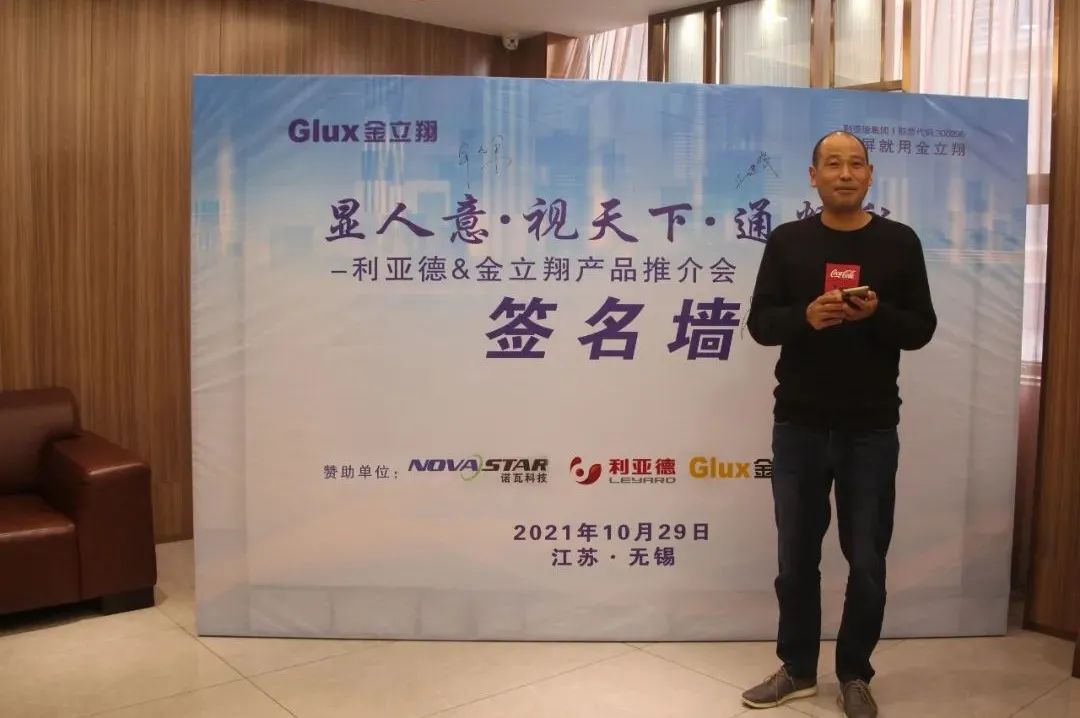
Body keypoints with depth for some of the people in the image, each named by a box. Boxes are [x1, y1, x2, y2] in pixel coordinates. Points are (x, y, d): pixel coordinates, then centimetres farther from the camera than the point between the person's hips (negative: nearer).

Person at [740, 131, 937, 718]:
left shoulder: (898, 242, 2)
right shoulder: (787, 241, 3)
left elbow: (922, 328, 1)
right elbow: (760, 323, 0)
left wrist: (878, 313, -18)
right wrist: (805, 316, -20)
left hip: (871, 429, 0)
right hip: (799, 425, 1)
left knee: (866, 561, 8)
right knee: (796, 557, 11)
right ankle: (797, 669, 27)